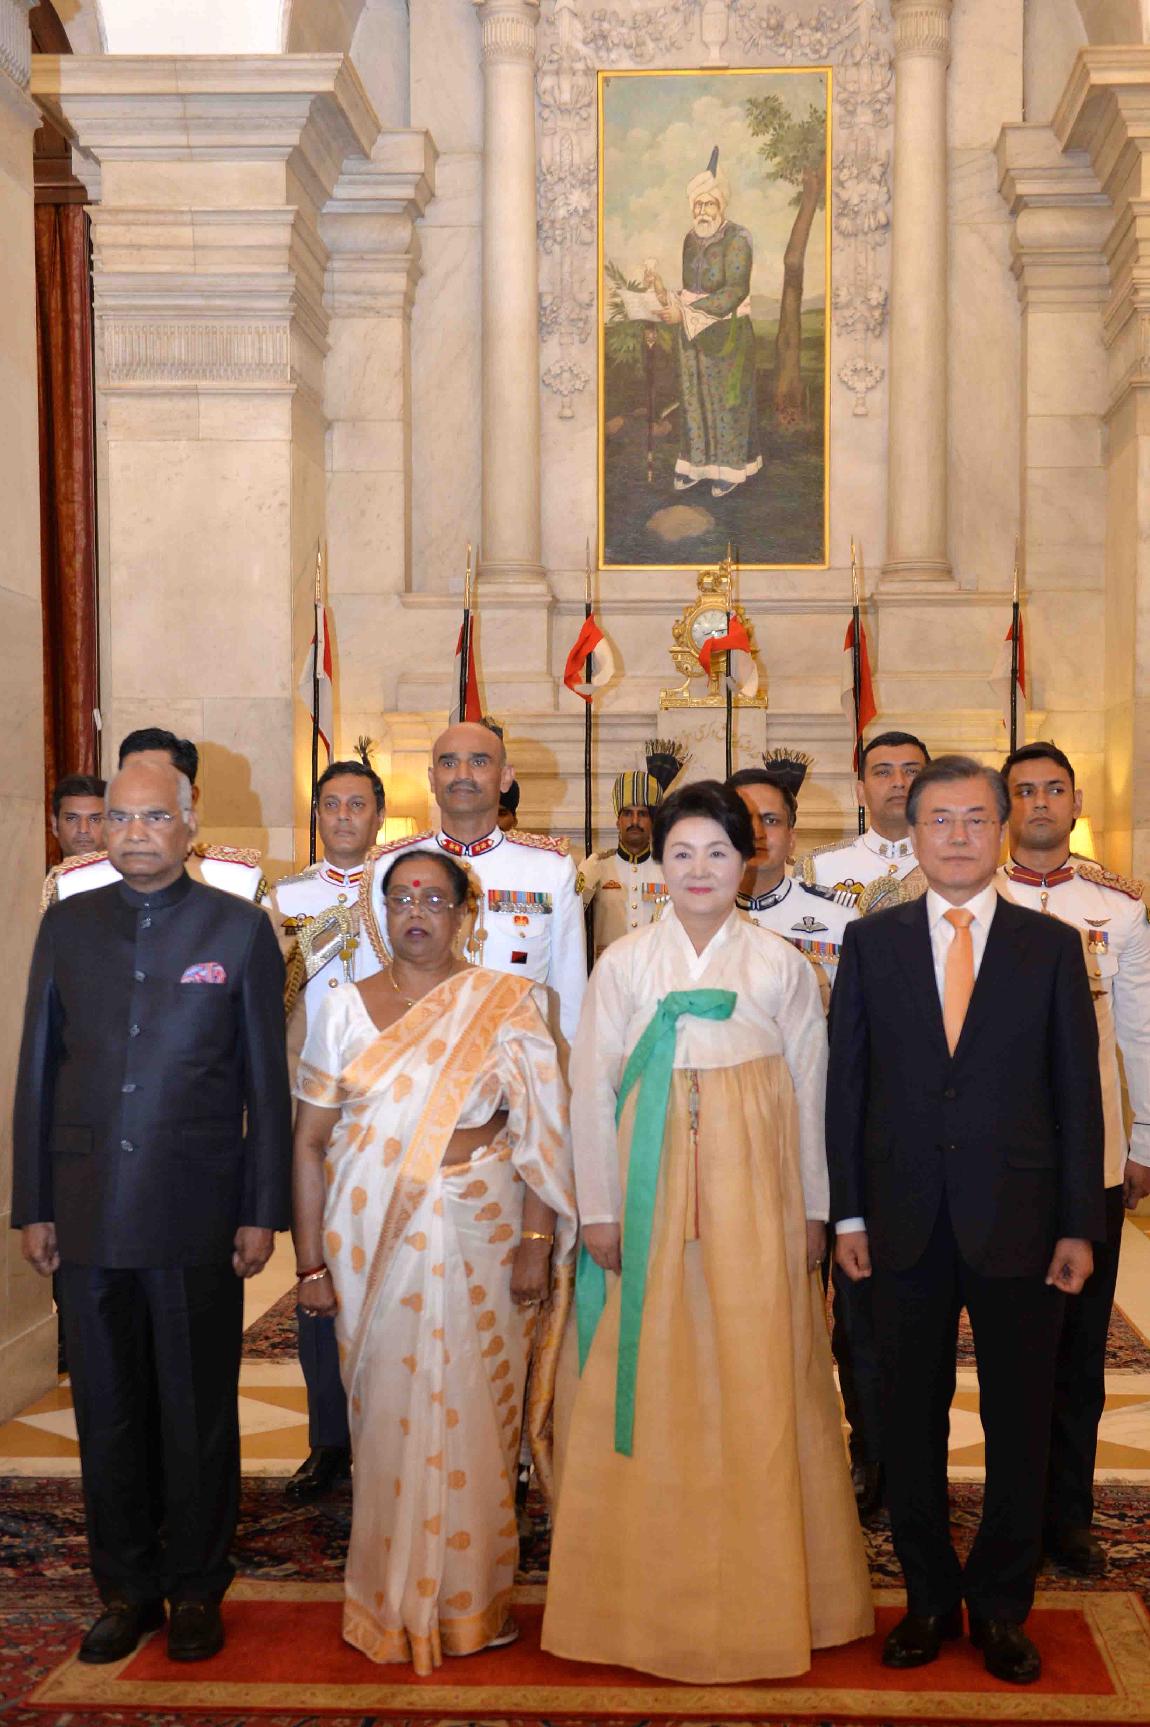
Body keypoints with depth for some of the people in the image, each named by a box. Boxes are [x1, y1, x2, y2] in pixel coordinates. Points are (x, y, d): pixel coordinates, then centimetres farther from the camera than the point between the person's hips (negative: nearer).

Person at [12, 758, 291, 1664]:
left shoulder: (240, 928, 0)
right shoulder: (68, 924, 7)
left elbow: (267, 1080, 0)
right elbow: (38, 1071, 8)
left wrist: (264, 1212, -3)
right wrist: (33, 1205, 5)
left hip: (198, 1213, -2)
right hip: (90, 1210, 2)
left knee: (199, 1414, 8)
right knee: (107, 1412, 11)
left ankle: (197, 1590, 24)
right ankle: (127, 1589, 26)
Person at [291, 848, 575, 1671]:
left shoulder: (506, 1006, 1)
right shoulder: (347, 1008, 4)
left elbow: (542, 1131, -3)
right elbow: (310, 1142, 4)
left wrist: (536, 1243, -10)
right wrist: (312, 1260, -1)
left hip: (481, 1233, -1)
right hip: (375, 1238, 1)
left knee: (474, 1416, 4)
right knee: (389, 1413, 6)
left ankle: (472, 1599, 21)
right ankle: (393, 1600, 22)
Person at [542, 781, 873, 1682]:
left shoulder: (783, 965, 4)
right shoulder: (624, 962, 3)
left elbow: (809, 1093, 5)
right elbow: (592, 1088, 2)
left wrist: (813, 1209, 2)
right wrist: (599, 1208, -3)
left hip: (754, 1192, 0)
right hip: (650, 1190, 0)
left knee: (757, 1384, 2)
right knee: (650, 1383, 4)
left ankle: (761, 1592, 18)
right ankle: (647, 1593, 17)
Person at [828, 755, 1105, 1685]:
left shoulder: (1053, 945, 2)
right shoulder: (871, 941, 4)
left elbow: (1078, 1091, 1)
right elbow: (846, 1081, 3)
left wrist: (1079, 1226, -3)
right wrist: (848, 1212, -1)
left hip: (1018, 1222, 0)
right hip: (907, 1223, 1)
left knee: (1020, 1422, 9)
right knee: (911, 1418, 11)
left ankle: (1001, 1607, 26)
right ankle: (929, 1598, 27)